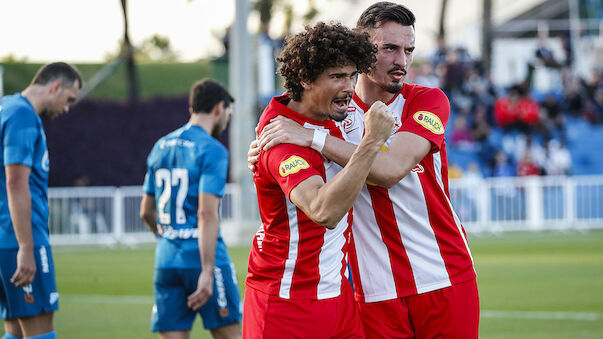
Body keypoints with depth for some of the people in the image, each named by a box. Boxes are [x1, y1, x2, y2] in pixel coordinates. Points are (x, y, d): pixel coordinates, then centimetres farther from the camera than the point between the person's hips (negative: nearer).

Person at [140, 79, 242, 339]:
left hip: (166, 260, 6)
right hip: (203, 258, -6)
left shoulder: (160, 148, 13)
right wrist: (207, 273, -20)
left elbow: (146, 212, 19)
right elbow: (207, 213, -18)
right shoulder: (212, 151, -9)